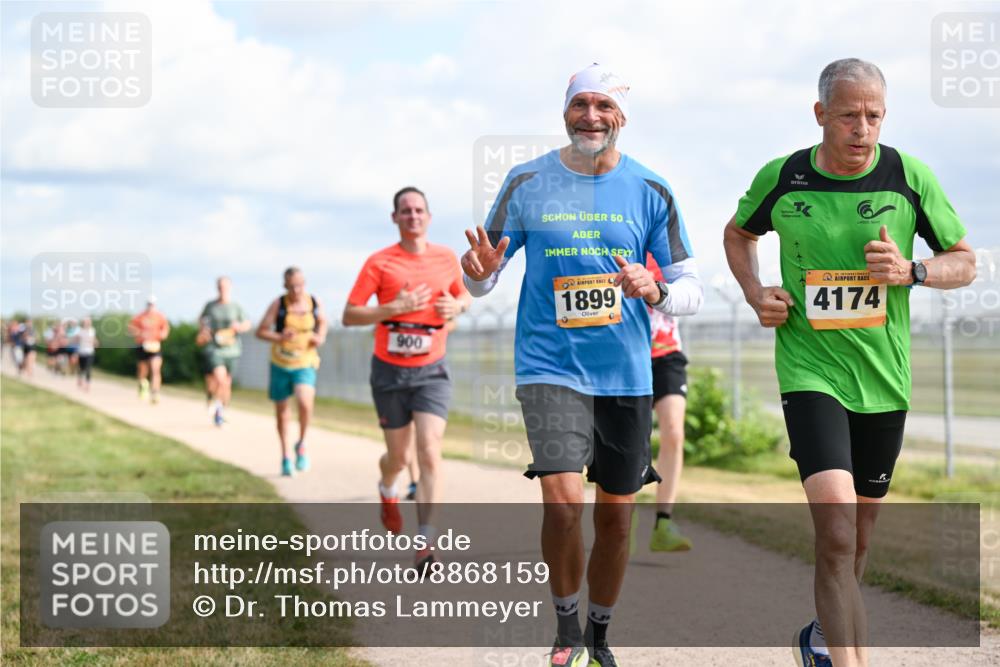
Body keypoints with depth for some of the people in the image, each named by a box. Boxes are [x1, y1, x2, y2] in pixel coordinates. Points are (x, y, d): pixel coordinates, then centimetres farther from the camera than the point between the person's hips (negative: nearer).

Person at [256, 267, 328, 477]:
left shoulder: (315, 303, -2)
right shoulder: (278, 304, -8)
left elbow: (322, 321, 19)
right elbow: (261, 331, -8)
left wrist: (320, 337, -1)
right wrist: (279, 338, -26)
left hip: (305, 365, 0)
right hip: (280, 364, 0)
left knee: (304, 403, -24)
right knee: (282, 411, 9)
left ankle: (301, 445, 2)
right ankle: (285, 457, 27)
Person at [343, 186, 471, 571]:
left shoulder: (446, 258, 4)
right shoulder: (379, 263, -5)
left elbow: (463, 296, 22)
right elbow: (349, 316, -8)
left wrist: (458, 306, -2)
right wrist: (395, 307, -21)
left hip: (432, 371, 1)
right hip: (390, 371, -1)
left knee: (430, 454, -15)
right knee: (399, 457, 10)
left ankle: (425, 543, -15)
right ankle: (387, 492, 47)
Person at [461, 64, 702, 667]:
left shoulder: (651, 192, 2)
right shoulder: (527, 183, 1)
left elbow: (692, 288, 4)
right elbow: (483, 278, 7)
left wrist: (655, 292, -18)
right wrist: (481, 273, -17)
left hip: (626, 375, 2)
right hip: (550, 367, -2)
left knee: (617, 518, 9)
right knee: (564, 500, -18)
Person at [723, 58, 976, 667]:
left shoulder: (911, 177, -4)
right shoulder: (781, 178, -4)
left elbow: (965, 262, 5)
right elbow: (739, 234, 18)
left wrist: (912, 271, -15)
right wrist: (756, 293, 0)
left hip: (884, 378, 2)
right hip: (809, 371, -2)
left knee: (859, 529, 17)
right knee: (836, 528, -19)